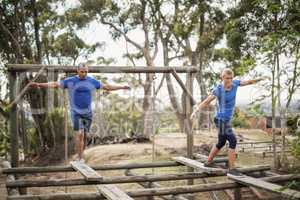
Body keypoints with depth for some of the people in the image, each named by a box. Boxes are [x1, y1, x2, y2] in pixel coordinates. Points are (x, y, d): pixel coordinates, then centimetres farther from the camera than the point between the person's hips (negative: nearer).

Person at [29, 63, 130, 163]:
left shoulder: (92, 81, 2)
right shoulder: (70, 81, -5)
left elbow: (107, 87, 9)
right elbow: (55, 84, -11)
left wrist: (122, 87, 9)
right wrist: (38, 84, -21)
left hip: (88, 113, 3)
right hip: (76, 113, -3)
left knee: (84, 135, 7)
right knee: (79, 134, -16)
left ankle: (80, 156, 24)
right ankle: (80, 158, -7)